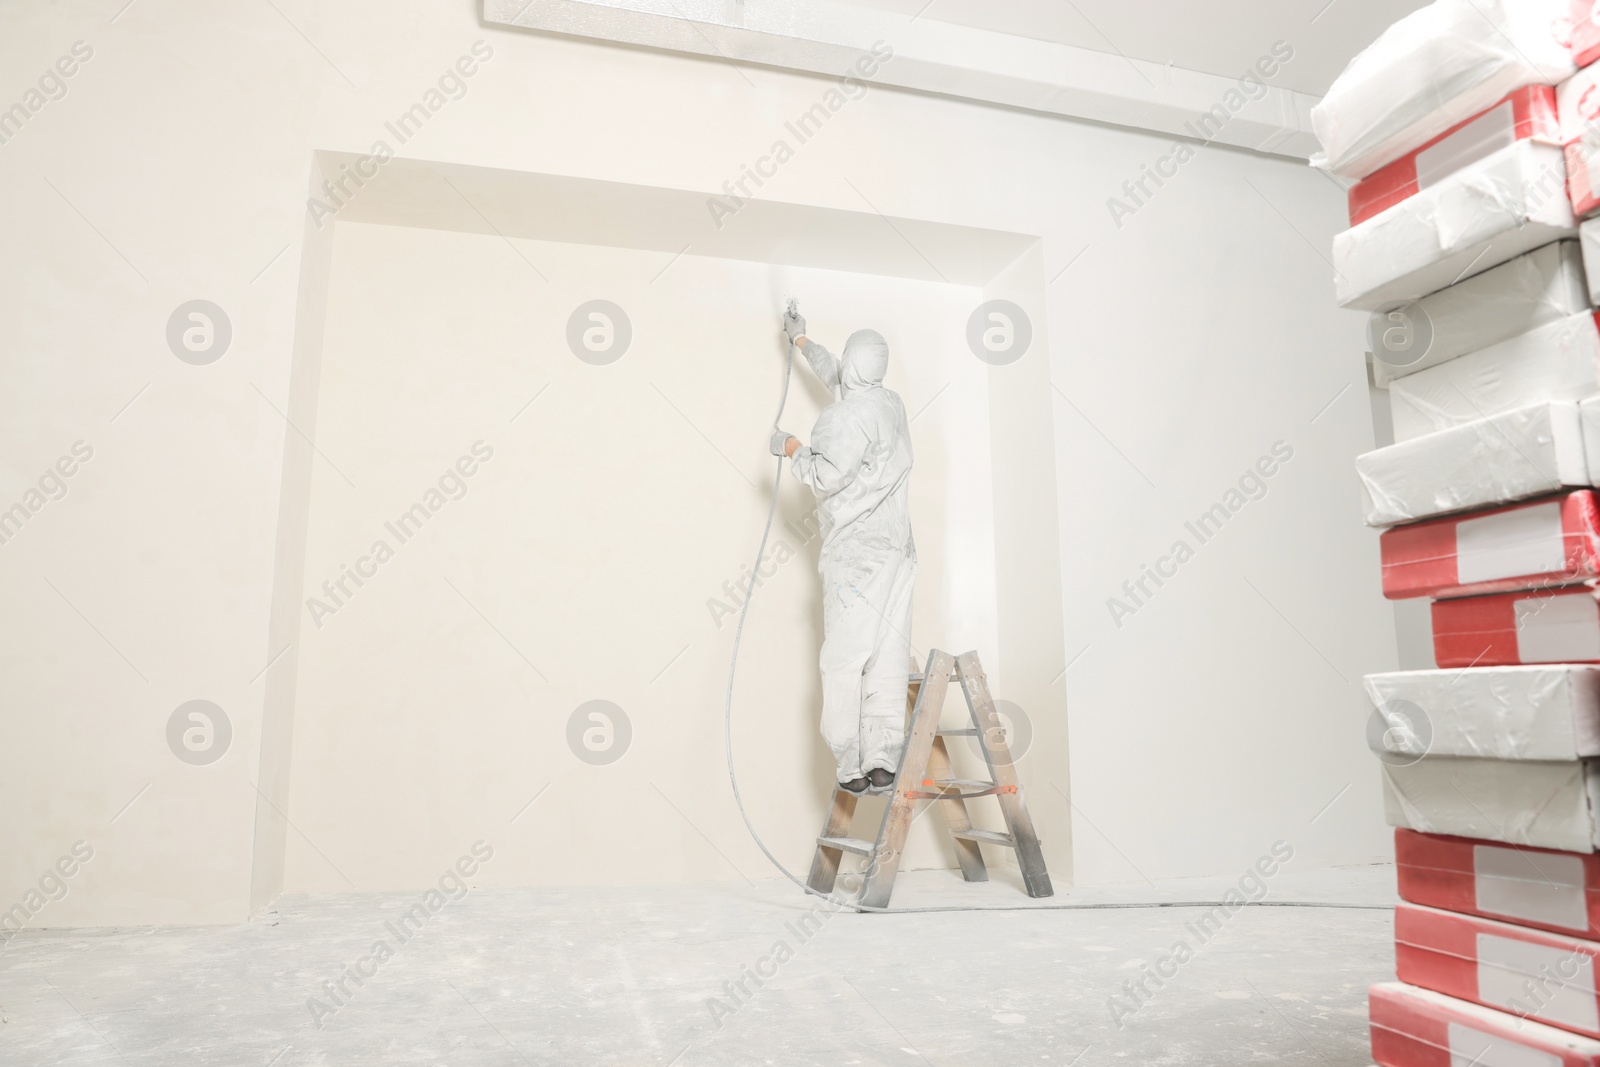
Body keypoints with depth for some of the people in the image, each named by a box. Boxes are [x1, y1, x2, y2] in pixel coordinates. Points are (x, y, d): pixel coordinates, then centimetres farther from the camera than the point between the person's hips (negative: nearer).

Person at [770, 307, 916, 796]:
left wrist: (793, 448, 4)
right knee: (888, 659, 1)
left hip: (855, 557, -7)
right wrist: (801, 341, 44)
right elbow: (836, 378, 32)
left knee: (843, 660, -4)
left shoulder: (850, 416, -10)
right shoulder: (891, 403, 15)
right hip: (896, 552, 8)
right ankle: (884, 760, -3)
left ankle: (851, 766, -5)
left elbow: (826, 476, -14)